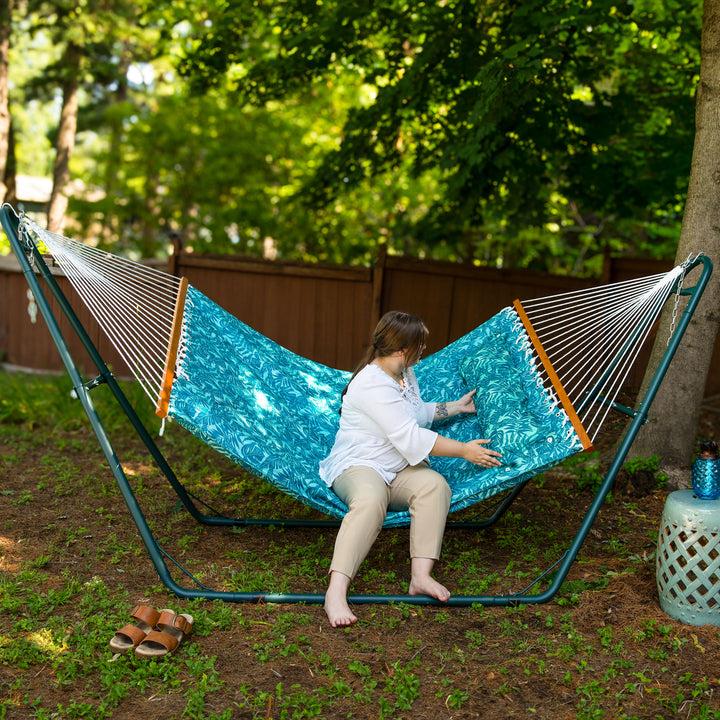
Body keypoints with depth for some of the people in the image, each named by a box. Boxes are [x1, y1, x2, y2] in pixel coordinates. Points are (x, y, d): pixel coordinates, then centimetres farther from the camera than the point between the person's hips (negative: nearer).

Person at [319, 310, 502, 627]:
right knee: (370, 500, -41)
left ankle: (421, 576, -33)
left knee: (434, 485, -26)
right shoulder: (373, 384, -18)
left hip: (401, 471, 8)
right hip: (358, 467, -8)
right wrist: (464, 450, -14)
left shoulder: (405, 373, 14)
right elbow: (411, 439, -22)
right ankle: (336, 591, -48)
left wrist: (457, 406, 39)